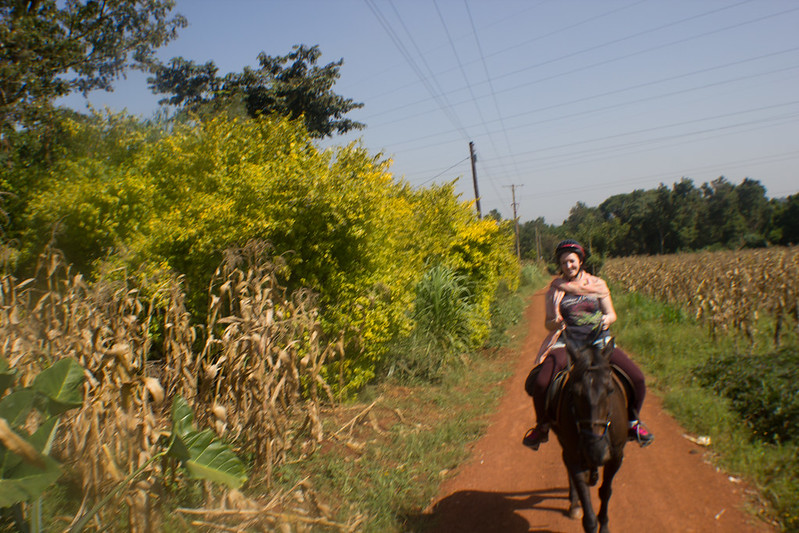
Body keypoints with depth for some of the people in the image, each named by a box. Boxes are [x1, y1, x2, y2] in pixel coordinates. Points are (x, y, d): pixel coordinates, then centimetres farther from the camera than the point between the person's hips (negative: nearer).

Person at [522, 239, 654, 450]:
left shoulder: (598, 284, 7)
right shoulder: (555, 288, 6)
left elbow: (611, 314, 10)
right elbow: (548, 323, 6)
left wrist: (607, 318, -13)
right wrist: (555, 323, -17)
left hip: (599, 341, 2)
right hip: (567, 342, -1)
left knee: (637, 377, -13)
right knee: (540, 383, -23)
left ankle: (632, 422, 18)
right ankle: (542, 427, 6)